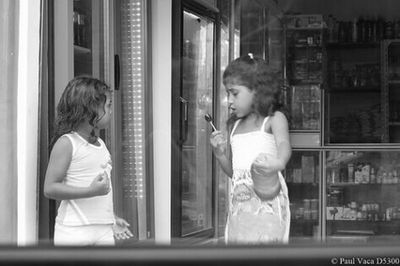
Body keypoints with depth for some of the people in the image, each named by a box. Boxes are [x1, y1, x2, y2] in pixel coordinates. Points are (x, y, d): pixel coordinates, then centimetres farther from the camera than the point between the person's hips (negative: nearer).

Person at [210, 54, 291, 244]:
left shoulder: (274, 119, 1)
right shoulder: (235, 126, 19)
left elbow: (284, 145, -20)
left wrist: (279, 161, -43)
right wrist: (220, 153, 2)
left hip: (266, 198, -6)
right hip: (239, 202, 6)